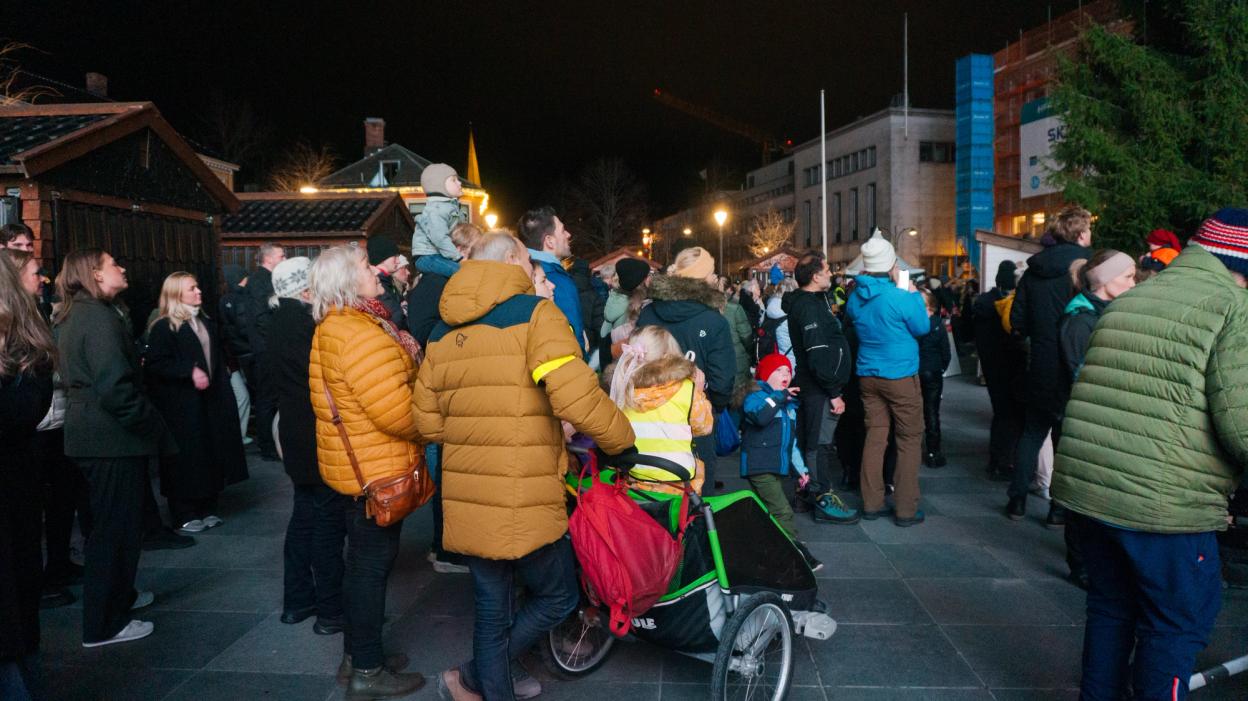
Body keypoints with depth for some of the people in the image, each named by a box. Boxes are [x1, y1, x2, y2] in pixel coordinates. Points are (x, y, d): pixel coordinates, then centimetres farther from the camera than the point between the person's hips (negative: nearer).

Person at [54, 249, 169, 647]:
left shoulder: (72, 316, 14)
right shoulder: (99, 318, -18)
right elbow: (116, 387, -26)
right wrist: (152, 425, -15)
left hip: (90, 432, 10)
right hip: (113, 439, -10)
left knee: (110, 522, 23)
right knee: (117, 527, 0)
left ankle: (118, 595, 39)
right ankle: (104, 624, 10)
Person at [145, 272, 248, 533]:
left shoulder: (206, 323, 15)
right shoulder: (163, 327, -10)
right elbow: (155, 364, -17)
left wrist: (222, 388, 12)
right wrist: (189, 372, -24)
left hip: (209, 401, 7)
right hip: (180, 405, -7)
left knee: (211, 455, 10)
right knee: (185, 458, -1)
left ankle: (208, 508, 22)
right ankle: (184, 515, 10)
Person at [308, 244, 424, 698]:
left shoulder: (336, 326, 12)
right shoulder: (358, 334, -22)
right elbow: (394, 410, -26)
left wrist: (403, 351, 2)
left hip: (359, 462, 10)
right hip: (375, 466, -10)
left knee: (363, 562, 19)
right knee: (373, 565, 0)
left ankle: (358, 653, 32)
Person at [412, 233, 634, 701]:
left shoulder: (442, 333, 11)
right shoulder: (534, 315, -10)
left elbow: (428, 422, 11)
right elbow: (578, 399, -21)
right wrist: (622, 440, -5)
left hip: (467, 500, 7)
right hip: (525, 501, -7)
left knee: (492, 610, 18)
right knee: (557, 597, 15)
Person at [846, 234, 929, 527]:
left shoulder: (855, 298, 0)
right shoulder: (901, 297, -18)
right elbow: (922, 328, -4)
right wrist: (914, 294, 5)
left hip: (868, 376, 6)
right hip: (901, 376, -6)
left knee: (875, 435, 12)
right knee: (909, 439, 4)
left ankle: (872, 503, 16)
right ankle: (905, 508, 6)